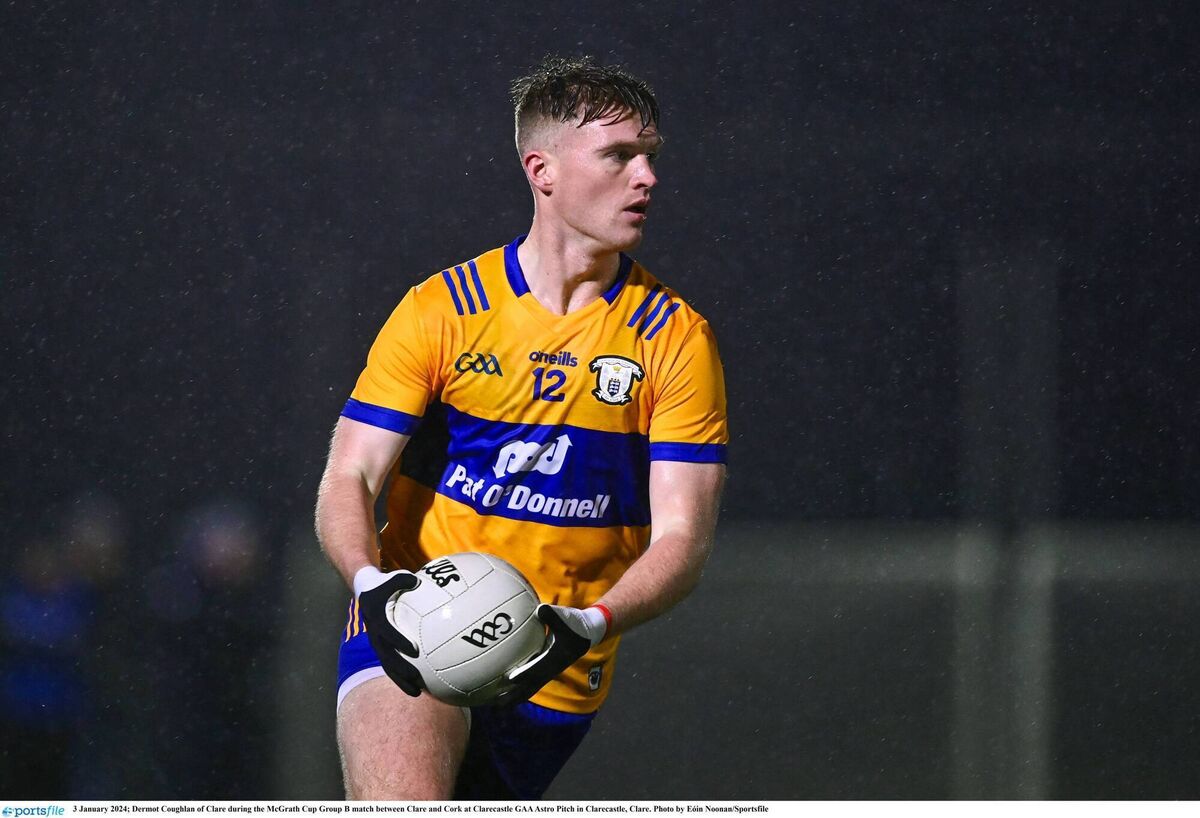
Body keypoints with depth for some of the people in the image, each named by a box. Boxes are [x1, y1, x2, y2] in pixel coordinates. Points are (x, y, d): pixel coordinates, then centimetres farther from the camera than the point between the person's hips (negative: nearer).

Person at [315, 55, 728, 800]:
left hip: (558, 677, 2)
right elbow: (349, 480, -4)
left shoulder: (677, 339, -1)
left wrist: (588, 625, -26)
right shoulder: (441, 311, -2)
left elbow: (682, 537, -6)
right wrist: (371, 580, -26)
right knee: (405, 811, -28)